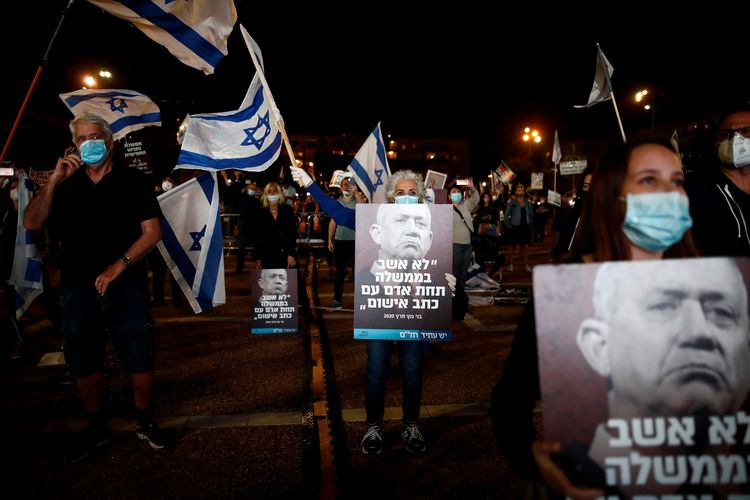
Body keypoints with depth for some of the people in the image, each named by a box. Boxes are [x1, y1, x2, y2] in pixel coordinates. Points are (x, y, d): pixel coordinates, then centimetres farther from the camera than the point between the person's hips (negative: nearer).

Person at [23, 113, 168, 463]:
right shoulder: (66, 185, 12)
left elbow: (152, 232, -4)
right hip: (77, 287, 3)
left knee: (140, 360, -1)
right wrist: (54, 180, -9)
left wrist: (119, 266, -15)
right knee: (83, 363, 10)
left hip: (126, 285, -3)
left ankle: (145, 422, 20)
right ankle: (96, 429, 28)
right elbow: (32, 223, 1)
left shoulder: (132, 181, 3)